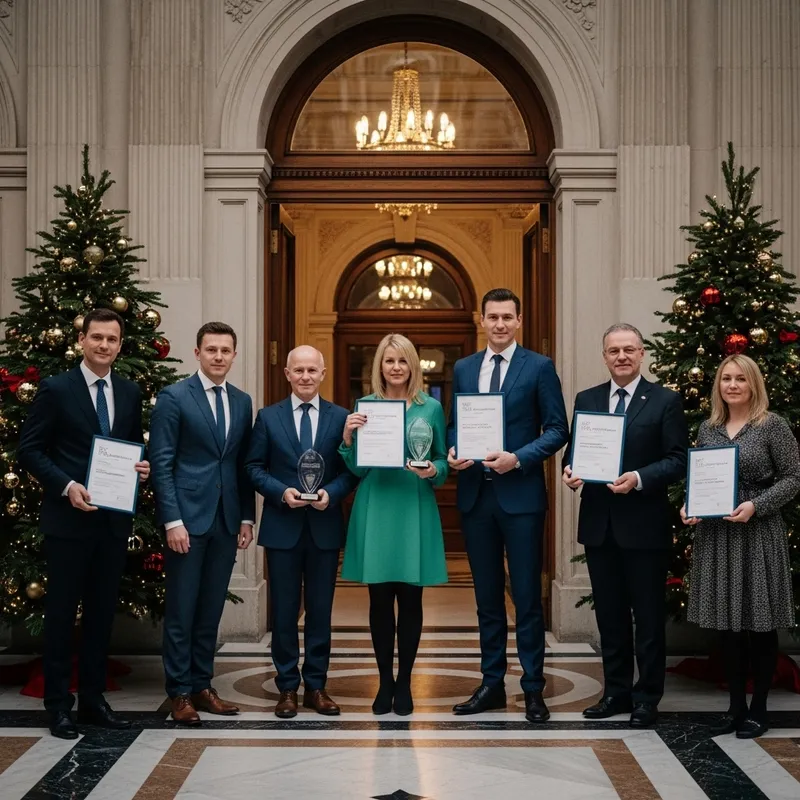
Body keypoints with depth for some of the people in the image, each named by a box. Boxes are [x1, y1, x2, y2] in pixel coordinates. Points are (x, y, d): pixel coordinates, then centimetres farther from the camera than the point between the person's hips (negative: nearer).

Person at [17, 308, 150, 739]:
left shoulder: (130, 392, 8)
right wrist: (66, 486, -18)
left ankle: (93, 699, 22)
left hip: (114, 519, 5)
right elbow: (29, 450, -7)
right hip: (68, 517, -5)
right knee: (61, 612, 3)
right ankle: (58, 704, 12)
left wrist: (142, 467, -4)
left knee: (102, 613, 11)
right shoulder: (55, 388, -6)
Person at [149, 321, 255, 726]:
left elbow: (244, 464, 13)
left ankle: (202, 685, 20)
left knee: (211, 609, 10)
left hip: (227, 520, 5)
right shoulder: (173, 397, -5)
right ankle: (179, 692, 10)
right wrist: (172, 521, -14)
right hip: (188, 516, -5)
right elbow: (161, 463, -8)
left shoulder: (242, 401, 11)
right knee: (181, 610, 1)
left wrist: (247, 518, 8)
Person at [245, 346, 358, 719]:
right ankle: (287, 688, 14)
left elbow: (351, 469, 3)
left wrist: (331, 493, -15)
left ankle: (316, 686, 17)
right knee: (284, 611, 5)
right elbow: (254, 467, 2)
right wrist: (281, 492, -14)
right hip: (282, 527, 0)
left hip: (325, 527, 1)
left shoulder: (341, 417, 5)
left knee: (321, 610, 7)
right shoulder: (268, 417, 4)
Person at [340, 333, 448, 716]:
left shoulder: (431, 408, 5)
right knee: (380, 599, 4)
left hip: (415, 511, 0)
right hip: (376, 511, 0)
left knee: (410, 598, 3)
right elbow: (357, 469, 5)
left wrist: (432, 471, -14)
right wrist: (348, 437, -13)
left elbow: (443, 463, 8)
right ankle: (385, 681, 16)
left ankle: (404, 682, 16)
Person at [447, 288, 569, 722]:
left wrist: (518, 458, -17)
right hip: (475, 494, 4)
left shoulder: (539, 367, -2)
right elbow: (454, 424, 15)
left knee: (527, 596, 1)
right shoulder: (463, 368, 11)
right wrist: (452, 451, -6)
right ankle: (492, 683, 21)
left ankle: (533, 689, 10)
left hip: (521, 494, -4)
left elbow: (557, 429, -4)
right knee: (487, 595, 12)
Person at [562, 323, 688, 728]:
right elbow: (576, 450, 12)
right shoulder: (587, 400, 9)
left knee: (649, 616, 5)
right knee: (609, 615, 12)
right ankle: (616, 691, 23)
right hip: (598, 523, 4)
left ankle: (646, 697, 16)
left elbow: (677, 461, -7)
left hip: (644, 524, -4)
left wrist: (639, 478, -21)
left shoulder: (665, 401, -3)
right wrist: (570, 469, -10)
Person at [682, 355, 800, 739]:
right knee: (728, 624, 9)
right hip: (716, 535, 4)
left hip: (759, 535, -4)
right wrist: (689, 506, -3)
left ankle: (758, 708, 14)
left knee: (760, 624, 3)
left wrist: (756, 506, -17)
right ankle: (736, 705, 19)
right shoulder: (707, 428, 10)